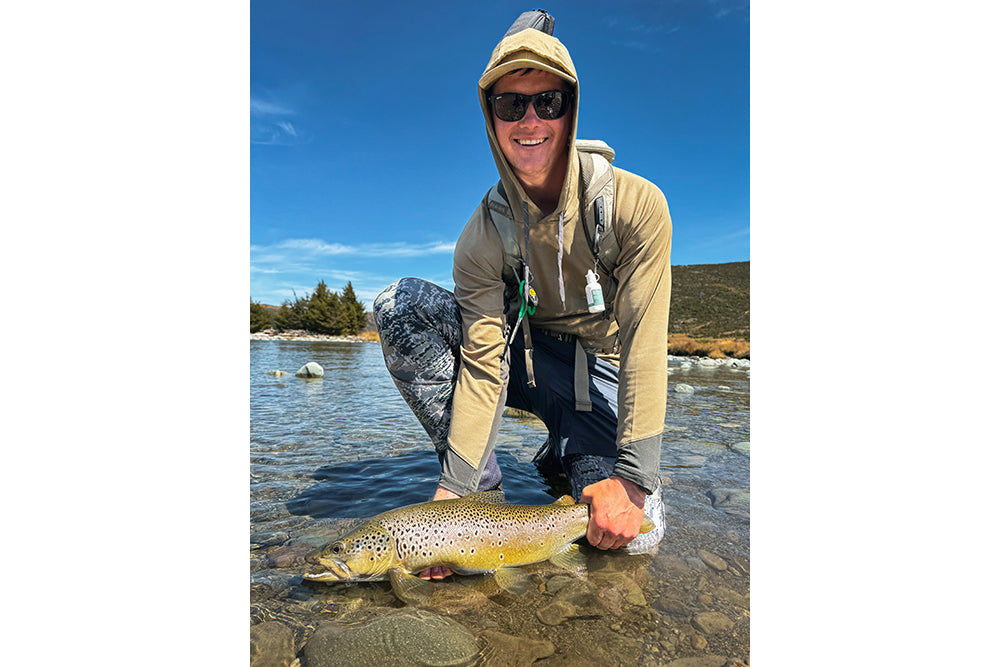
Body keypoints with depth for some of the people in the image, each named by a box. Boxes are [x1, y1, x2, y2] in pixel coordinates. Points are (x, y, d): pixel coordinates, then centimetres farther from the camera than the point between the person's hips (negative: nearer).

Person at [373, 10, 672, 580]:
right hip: (526, 355, 2)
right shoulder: (483, 236, -15)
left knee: (634, 531, -24)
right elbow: (481, 363, -20)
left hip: (598, 373, -1)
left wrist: (634, 478, -27)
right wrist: (455, 488, -28)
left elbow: (643, 343, -23)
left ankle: (567, 455, 12)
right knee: (399, 304, -20)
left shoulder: (636, 204, -19)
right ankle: (481, 475, -11)